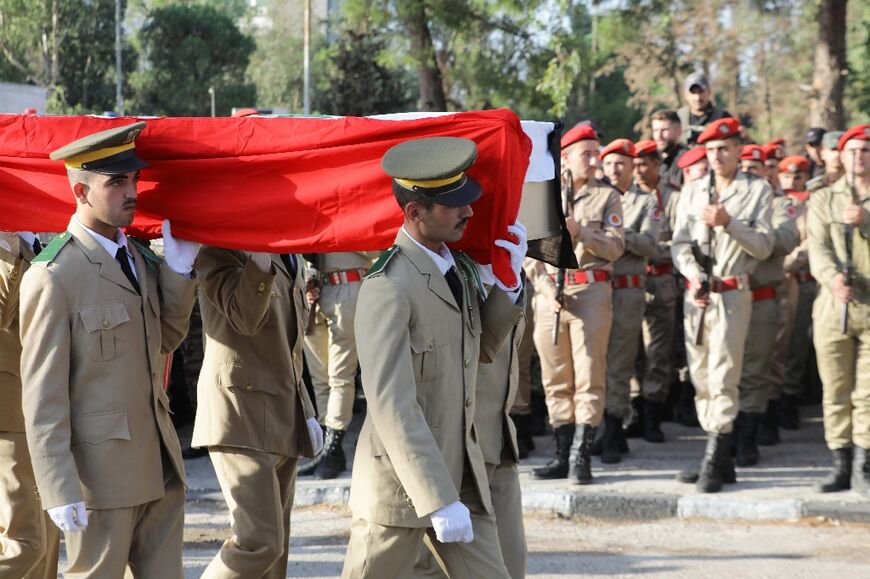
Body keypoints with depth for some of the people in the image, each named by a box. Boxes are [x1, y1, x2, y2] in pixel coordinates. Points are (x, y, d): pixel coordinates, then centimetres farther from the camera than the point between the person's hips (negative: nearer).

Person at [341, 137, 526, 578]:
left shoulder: (460, 266, 7)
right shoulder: (388, 288, -19)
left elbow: (483, 348, 20)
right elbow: (391, 406, -24)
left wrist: (508, 281, 4)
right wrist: (440, 502, -27)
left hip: (461, 474, 7)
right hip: (401, 483, -7)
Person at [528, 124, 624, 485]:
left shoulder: (607, 197, 7)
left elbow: (615, 247, -3)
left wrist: (580, 231, -17)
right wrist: (545, 287, -7)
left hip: (591, 291, -2)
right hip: (550, 294, 2)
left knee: (588, 376, -7)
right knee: (555, 379, 5)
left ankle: (581, 457, -8)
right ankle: (563, 455, 11)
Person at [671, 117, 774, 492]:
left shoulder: (757, 191, 3)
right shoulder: (692, 192, 14)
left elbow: (763, 246, -3)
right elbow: (679, 243, 10)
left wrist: (728, 223, -17)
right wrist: (693, 275, -8)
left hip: (732, 295, -5)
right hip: (696, 295, 5)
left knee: (722, 377, -12)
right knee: (701, 377, 6)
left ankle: (713, 466, -14)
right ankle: (720, 461, 13)